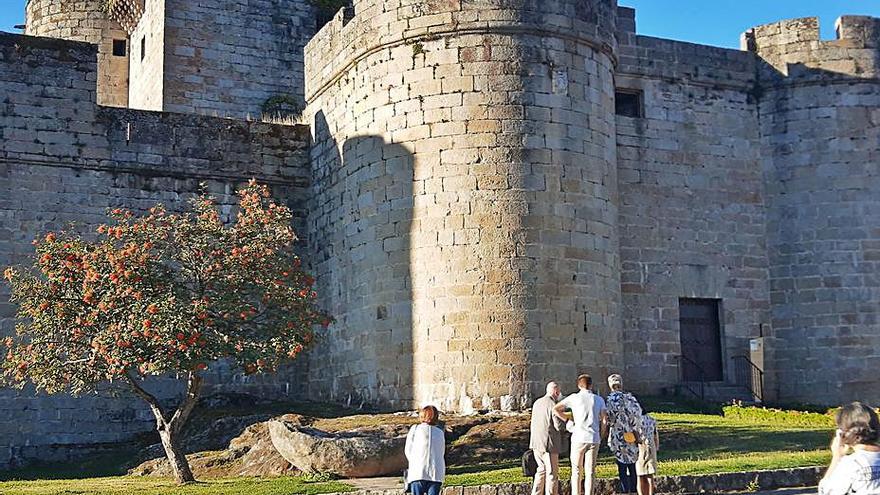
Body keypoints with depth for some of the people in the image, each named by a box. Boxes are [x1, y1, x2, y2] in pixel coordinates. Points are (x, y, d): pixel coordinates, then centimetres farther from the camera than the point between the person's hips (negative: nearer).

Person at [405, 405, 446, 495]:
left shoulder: (415, 429, 6)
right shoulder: (440, 432, 13)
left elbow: (408, 451, 10)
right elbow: (442, 453, 14)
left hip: (418, 472, -2)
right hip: (436, 474, 2)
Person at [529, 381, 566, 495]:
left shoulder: (537, 403, 10)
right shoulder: (554, 405, -14)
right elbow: (559, 426, -15)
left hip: (536, 443, 8)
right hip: (548, 444, -8)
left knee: (542, 469, 19)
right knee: (552, 473, 1)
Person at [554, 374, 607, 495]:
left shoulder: (574, 397, 1)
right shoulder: (599, 400, 6)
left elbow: (555, 409, -4)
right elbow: (604, 420, 3)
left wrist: (567, 420, 5)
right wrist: (600, 437, 13)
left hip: (579, 438, -2)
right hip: (594, 439, 2)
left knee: (576, 471, 6)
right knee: (590, 472, 6)